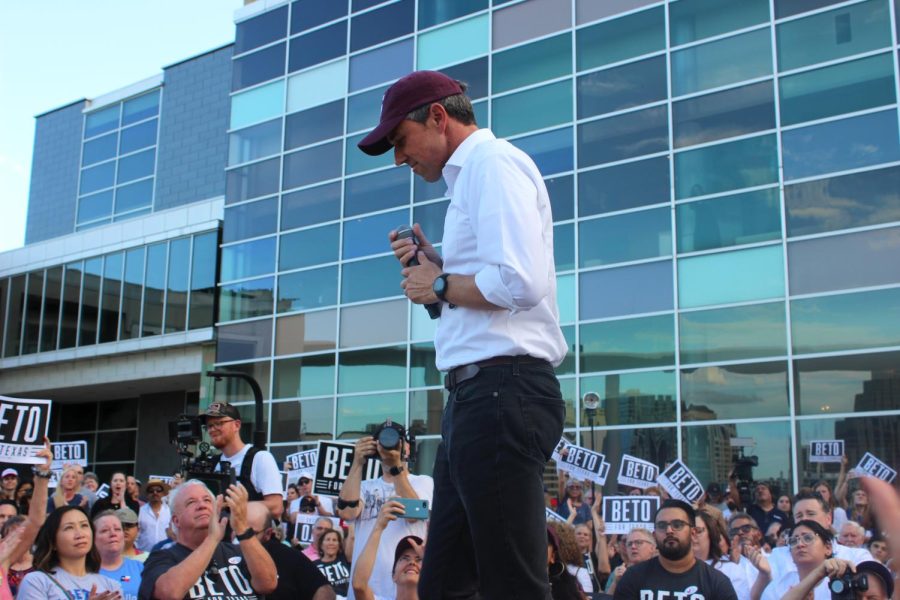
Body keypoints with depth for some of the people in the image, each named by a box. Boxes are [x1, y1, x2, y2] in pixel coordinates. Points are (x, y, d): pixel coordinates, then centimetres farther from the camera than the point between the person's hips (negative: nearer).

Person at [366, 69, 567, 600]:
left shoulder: (492, 163, -7)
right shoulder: (473, 173, 24)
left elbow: (520, 283, -22)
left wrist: (440, 286, -8)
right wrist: (437, 268, 13)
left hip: (501, 391, -11)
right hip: (477, 396, 11)